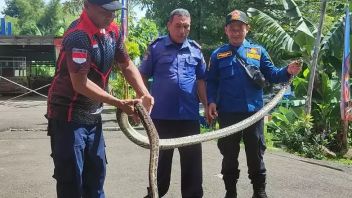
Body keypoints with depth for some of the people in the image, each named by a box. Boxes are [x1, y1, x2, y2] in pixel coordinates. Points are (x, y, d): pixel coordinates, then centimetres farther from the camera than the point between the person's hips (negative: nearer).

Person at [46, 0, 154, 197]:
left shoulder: (113, 30, 1)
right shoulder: (78, 35, -23)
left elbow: (126, 64, 12)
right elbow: (80, 84, -26)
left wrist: (144, 94, -2)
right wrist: (120, 103, -22)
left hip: (93, 114, 8)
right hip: (69, 116, -8)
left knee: (96, 174, 17)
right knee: (71, 180, 0)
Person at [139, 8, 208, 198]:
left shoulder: (195, 50, 8)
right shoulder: (156, 47, -1)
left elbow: (200, 81, 13)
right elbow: (143, 77, 2)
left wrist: (207, 106, 8)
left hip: (189, 115, 2)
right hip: (161, 115, -2)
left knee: (192, 159, 7)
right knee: (161, 159, 11)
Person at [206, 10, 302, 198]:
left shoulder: (258, 51, 8)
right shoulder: (218, 54, 7)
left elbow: (271, 75, 4)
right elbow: (211, 82, 5)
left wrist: (288, 71, -14)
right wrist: (211, 101, -9)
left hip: (253, 111, 0)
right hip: (227, 112, 0)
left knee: (255, 153, 8)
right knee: (229, 154, 10)